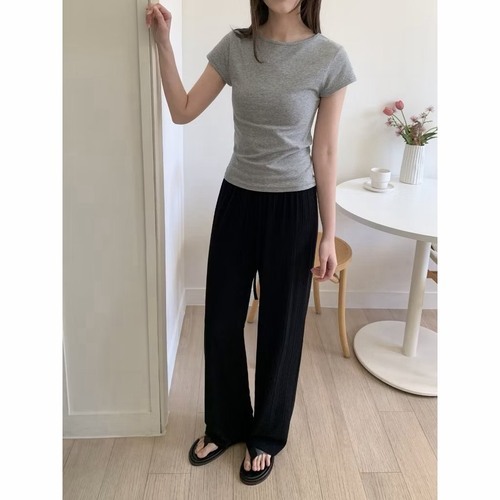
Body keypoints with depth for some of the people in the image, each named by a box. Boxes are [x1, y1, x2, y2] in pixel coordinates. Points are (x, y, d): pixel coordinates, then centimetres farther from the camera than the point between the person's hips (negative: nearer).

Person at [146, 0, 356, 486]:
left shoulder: (330, 58, -8)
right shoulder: (234, 46, 1)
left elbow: (324, 155, -6)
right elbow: (183, 111, 4)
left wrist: (328, 235, -5)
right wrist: (163, 42, -4)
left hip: (292, 208, -3)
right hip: (236, 201, 3)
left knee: (280, 327, 9)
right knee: (221, 321, 11)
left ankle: (266, 436, 34)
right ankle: (224, 426, 37)